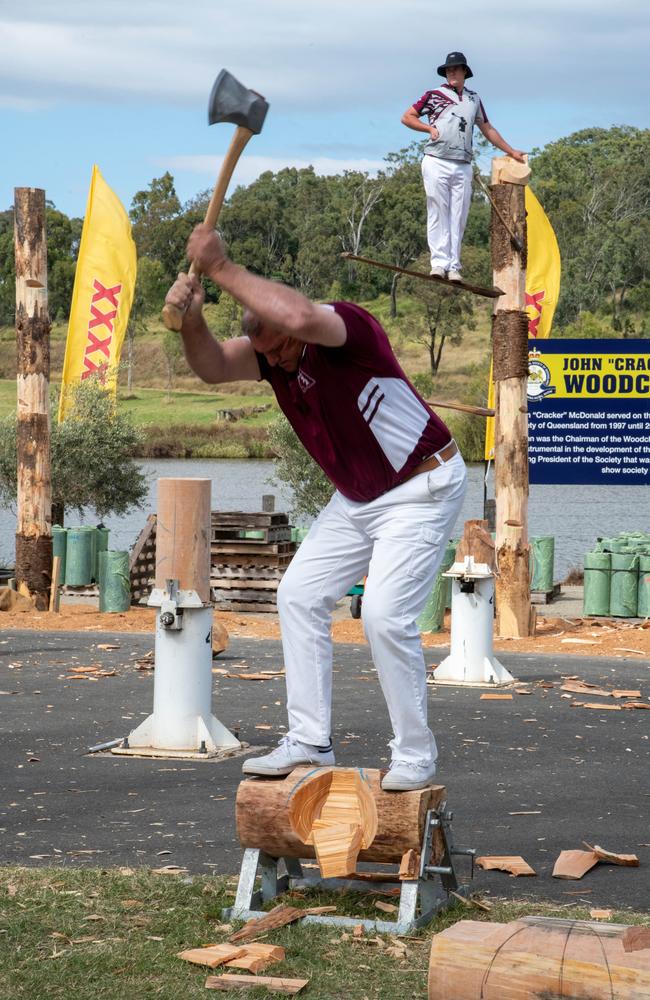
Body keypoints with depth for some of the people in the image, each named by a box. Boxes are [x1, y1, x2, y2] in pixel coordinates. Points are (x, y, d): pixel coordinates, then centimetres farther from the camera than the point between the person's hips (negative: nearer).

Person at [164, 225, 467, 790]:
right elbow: (213, 367, -10)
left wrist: (221, 268, -42)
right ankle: (310, 743, 10)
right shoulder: (272, 354, -3)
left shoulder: (346, 325, -28)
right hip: (358, 498, 9)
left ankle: (415, 758, -4)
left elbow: (300, 317, -49)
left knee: (385, 615, -18)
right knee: (299, 596, 6)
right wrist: (191, 318, -30)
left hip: (424, 488, -9)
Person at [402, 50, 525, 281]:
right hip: (436, 162, -3)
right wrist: (430, 128, -6)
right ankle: (440, 262, -10)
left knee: (458, 217, -1)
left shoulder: (473, 98, 19)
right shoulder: (434, 95, 7)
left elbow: (487, 129, 27)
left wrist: (511, 152, 28)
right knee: (438, 214, -7)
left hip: (463, 166, 3)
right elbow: (406, 117, 8)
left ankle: (454, 266, -1)